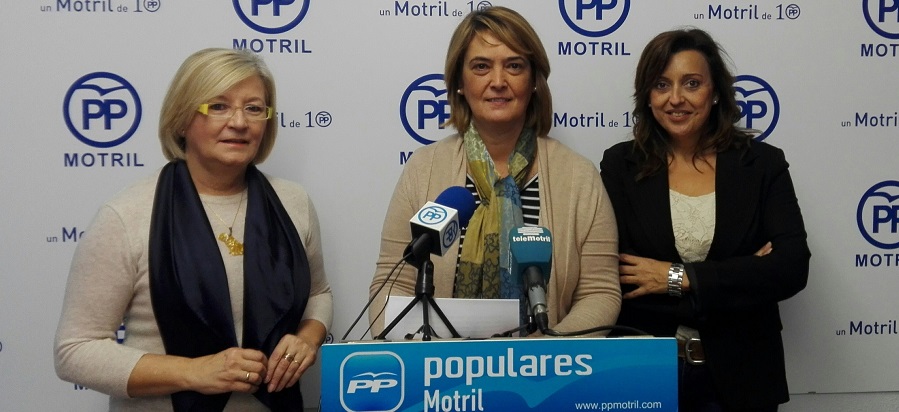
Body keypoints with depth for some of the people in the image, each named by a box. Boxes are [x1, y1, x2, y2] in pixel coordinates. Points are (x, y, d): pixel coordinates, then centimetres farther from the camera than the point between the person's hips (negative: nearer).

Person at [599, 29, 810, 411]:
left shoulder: (763, 163, -1)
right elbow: (613, 279, -12)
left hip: (740, 373, 1)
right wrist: (743, 276, -14)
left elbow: (792, 267, -11)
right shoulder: (620, 165, -3)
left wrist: (678, 278, -17)